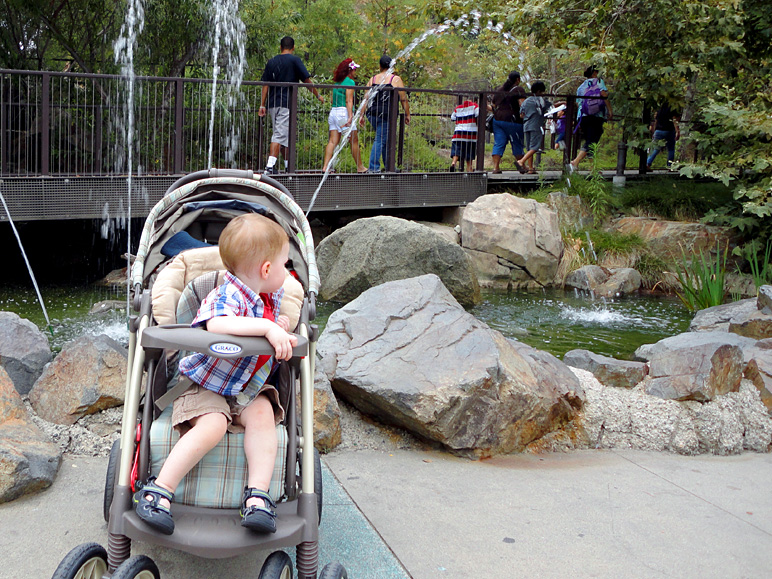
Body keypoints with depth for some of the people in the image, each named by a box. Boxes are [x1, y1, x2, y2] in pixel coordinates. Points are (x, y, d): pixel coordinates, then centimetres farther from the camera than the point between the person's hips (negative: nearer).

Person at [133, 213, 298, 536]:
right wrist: (267, 328, -48)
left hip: (247, 389, 6)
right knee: (213, 425, -31)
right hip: (205, 386, -6)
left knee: (263, 412, -23)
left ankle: (257, 495, -24)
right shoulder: (226, 296, -22)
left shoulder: (273, 297, 7)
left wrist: (280, 333, 2)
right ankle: (159, 491, -19)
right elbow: (217, 325, -46)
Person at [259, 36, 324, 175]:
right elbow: (307, 81, 0)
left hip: (273, 105, 6)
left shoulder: (271, 62, 12)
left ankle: (288, 165, 22)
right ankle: (270, 166, -21)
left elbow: (265, 84, 10)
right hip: (287, 104, -6)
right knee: (279, 135, -11)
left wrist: (262, 105, 11)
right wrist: (318, 96, 14)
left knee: (284, 136, 15)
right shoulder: (294, 60, -2)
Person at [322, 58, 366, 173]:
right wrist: (350, 117, -19)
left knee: (333, 141, 2)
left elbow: (333, 100, 15)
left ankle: (325, 167, -8)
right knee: (354, 141, 4)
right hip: (344, 112, -7)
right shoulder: (350, 82, -7)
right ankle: (360, 167, 12)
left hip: (333, 111, 7)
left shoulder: (337, 82, 16)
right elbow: (349, 101, -15)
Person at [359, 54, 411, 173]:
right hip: (387, 114, -5)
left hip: (373, 114, 5)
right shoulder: (396, 79, -1)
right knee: (380, 140, -4)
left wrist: (362, 115, 11)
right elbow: (403, 99, -2)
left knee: (385, 139, 17)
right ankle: (373, 167, -9)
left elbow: (365, 99, 8)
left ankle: (389, 166, 23)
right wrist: (407, 115, 6)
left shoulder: (372, 80, 10)